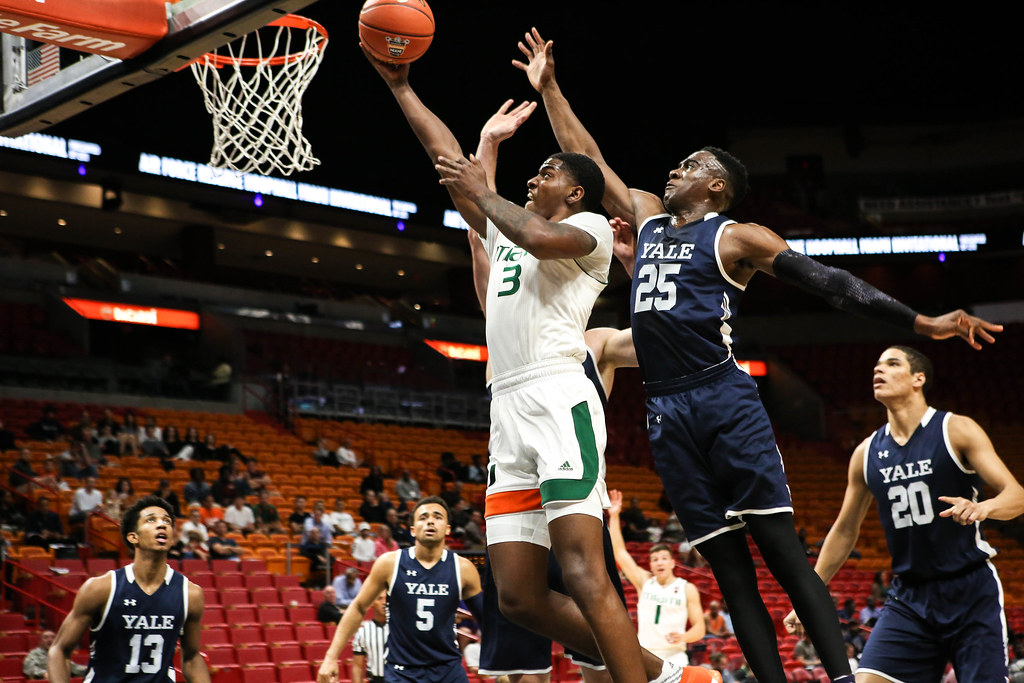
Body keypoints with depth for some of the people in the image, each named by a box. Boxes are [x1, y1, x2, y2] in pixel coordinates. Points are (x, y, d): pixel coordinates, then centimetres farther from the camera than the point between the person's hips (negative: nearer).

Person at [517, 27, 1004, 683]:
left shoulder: (738, 236, 2)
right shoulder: (649, 217, 19)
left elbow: (827, 280, -4)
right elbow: (587, 159, 25)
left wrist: (921, 321, -10)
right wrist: (549, 88, 24)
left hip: (724, 398, -6)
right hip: (667, 410, 6)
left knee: (781, 547, -12)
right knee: (727, 563, 1)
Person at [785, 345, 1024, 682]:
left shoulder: (956, 430, -6)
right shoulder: (867, 453, 7)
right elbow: (844, 530, 16)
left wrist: (983, 507, -35)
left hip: (971, 591, -4)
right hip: (909, 596, 4)